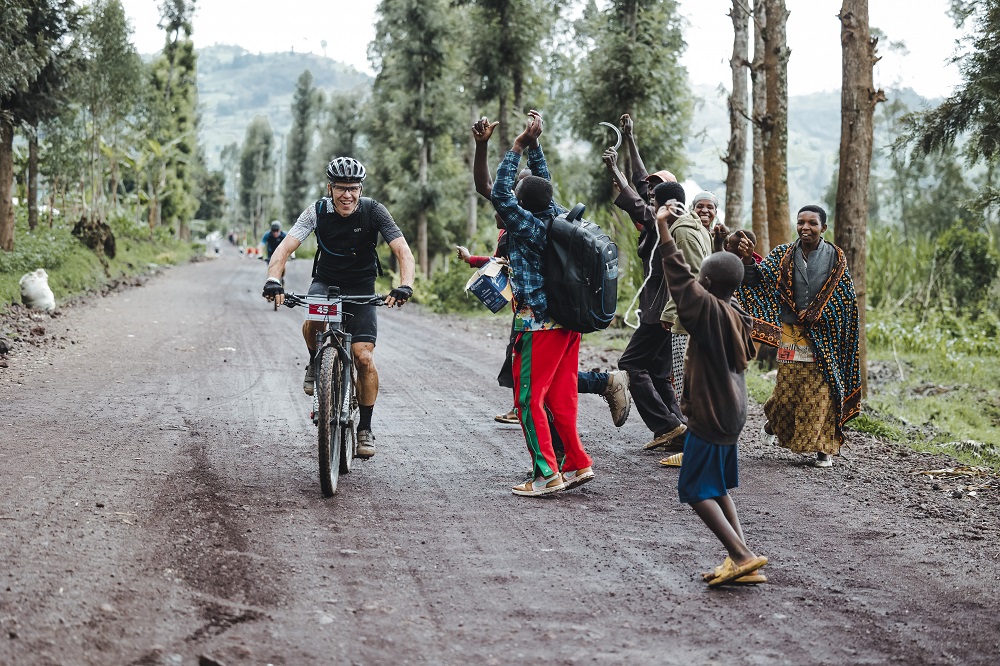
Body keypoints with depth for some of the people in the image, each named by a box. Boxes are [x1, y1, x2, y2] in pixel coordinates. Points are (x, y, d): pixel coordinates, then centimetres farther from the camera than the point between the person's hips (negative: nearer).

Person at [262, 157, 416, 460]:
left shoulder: (373, 211, -18)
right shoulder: (317, 211, -15)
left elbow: (403, 252, -23)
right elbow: (285, 247, -23)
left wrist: (405, 286, -42)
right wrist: (273, 280, -42)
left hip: (361, 289, 0)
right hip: (326, 282, 0)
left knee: (364, 358, -13)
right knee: (313, 325, -34)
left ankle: (365, 428, 3)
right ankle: (316, 364, 1)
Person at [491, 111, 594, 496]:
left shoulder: (527, 224, -13)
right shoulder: (556, 218, 6)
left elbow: (499, 193, -14)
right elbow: (544, 181, 20)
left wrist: (518, 147, -10)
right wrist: (534, 143, 20)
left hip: (538, 324, -8)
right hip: (567, 321, 8)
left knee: (530, 399, -3)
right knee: (560, 397, 14)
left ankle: (546, 474, -6)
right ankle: (576, 464, 16)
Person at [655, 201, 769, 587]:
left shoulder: (709, 311, -17)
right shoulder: (739, 319, 8)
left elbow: (680, 277, -21)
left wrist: (664, 226, -19)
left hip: (709, 417, -9)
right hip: (732, 414, 9)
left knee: (697, 490, -2)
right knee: (718, 488, 17)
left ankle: (742, 556, -12)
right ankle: (741, 559, 10)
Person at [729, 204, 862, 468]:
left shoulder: (834, 257, 1)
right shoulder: (783, 255, 4)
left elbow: (846, 296, 1)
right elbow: (758, 279, -4)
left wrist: (815, 313, -8)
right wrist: (748, 260, -23)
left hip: (823, 336, -1)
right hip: (790, 333, 1)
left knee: (821, 390, -3)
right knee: (787, 388, 1)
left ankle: (824, 447, 6)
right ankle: (775, 419, 34)